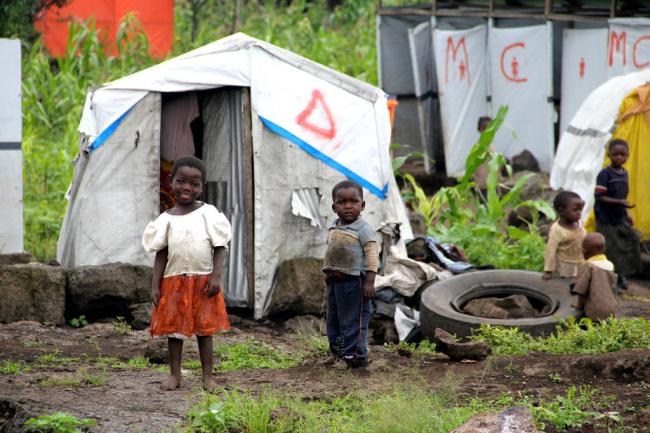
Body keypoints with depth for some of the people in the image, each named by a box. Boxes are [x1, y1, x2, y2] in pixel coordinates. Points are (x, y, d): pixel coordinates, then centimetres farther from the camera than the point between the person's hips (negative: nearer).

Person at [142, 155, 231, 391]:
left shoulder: (209, 213, -2)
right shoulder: (167, 219, 3)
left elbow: (219, 247, -2)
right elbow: (161, 254, 4)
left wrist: (216, 277, -13)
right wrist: (155, 286, -2)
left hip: (203, 281, -2)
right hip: (174, 281, 2)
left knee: (204, 329, 3)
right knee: (174, 328, 5)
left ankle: (207, 376, 8)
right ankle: (174, 375, 13)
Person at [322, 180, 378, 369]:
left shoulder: (363, 229, -12)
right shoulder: (334, 228, 11)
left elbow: (372, 254, -17)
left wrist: (369, 281, -23)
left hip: (353, 281, -8)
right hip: (334, 281, 8)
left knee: (353, 320, -4)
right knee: (334, 318, 16)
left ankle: (353, 356, 2)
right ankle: (337, 352, 27)